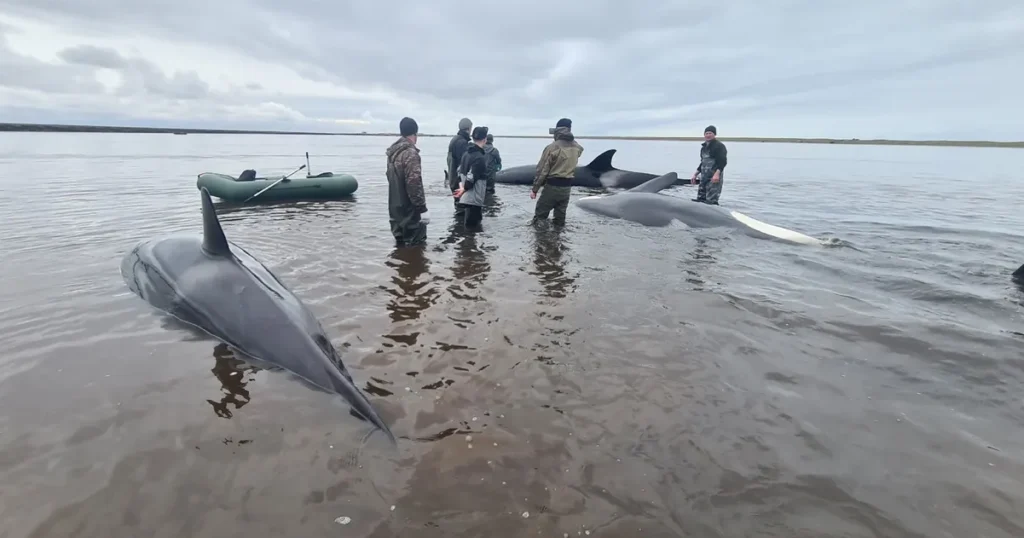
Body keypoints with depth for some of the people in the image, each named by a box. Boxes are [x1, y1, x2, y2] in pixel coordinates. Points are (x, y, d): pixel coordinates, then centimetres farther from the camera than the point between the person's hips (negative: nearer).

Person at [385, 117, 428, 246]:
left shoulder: (393, 151, 11)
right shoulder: (410, 153, -19)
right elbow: (414, 182, -23)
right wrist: (420, 204, -16)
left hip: (395, 204, 9)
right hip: (407, 206, -9)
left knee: (400, 239, 18)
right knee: (413, 242, -2)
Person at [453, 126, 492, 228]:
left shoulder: (467, 153, 10)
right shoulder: (480, 157, -19)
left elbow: (460, 171, 14)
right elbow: (471, 177, -22)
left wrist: (461, 185, 3)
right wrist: (464, 189, -8)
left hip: (468, 196, 10)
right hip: (474, 198, -10)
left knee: (470, 223, 21)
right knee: (472, 225, -2)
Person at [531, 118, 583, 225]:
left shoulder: (552, 147, -16)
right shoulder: (577, 148, 1)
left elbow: (542, 170, -13)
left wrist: (534, 189, -7)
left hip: (552, 186, -5)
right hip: (567, 187, 6)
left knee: (539, 216, 4)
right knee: (560, 216, 15)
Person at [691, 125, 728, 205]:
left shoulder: (719, 146, -5)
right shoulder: (704, 147, 19)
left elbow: (723, 161, -15)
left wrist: (717, 173, -29)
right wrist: (695, 174, 23)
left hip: (714, 178, -8)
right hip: (704, 177, 8)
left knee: (711, 201, -14)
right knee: (699, 199, 9)